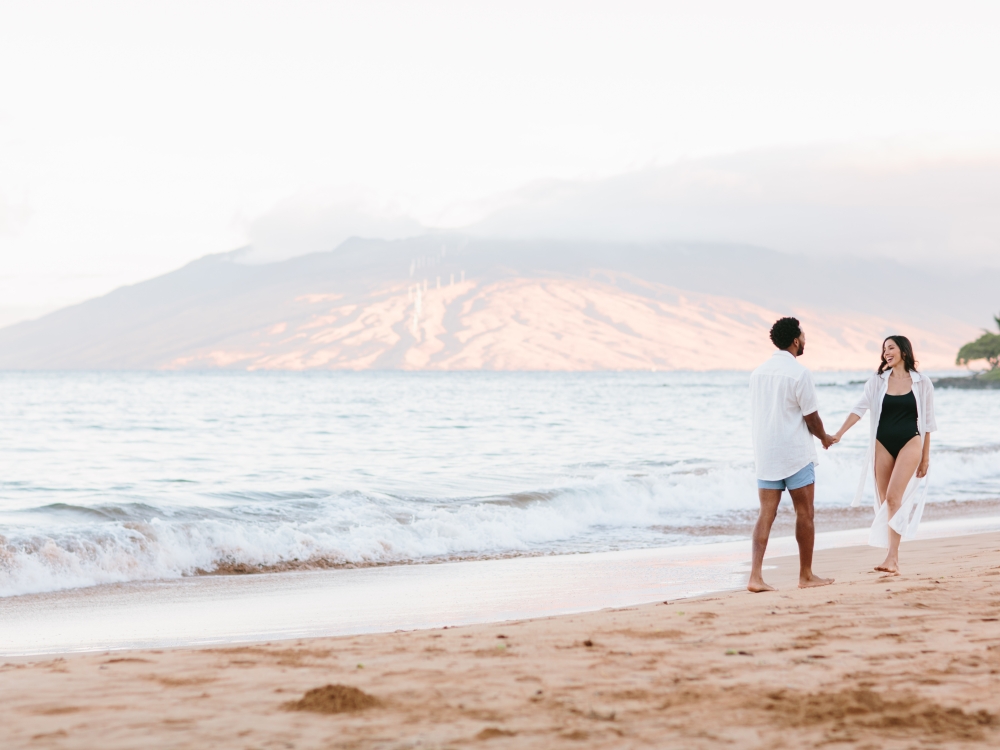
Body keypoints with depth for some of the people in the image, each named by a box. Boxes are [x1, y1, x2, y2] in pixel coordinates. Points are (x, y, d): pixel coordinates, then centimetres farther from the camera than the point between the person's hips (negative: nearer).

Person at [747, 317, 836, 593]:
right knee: (804, 514, 7)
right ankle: (806, 576, 15)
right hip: (796, 454, -6)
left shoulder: (758, 372, 8)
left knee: (766, 514, 3)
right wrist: (824, 437, 11)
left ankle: (756, 575, -8)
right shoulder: (799, 373, -12)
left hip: (764, 453, 6)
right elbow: (811, 417, -10)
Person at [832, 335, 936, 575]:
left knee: (893, 497, -17)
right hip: (883, 445, 4)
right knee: (885, 502, 3)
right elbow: (859, 408, -3)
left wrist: (925, 456, 3)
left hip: (910, 443, -3)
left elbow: (927, 421, 4)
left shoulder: (922, 384, 1)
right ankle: (893, 558, 10)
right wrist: (838, 434, -16)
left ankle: (891, 558, -18)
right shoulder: (877, 381, 6)